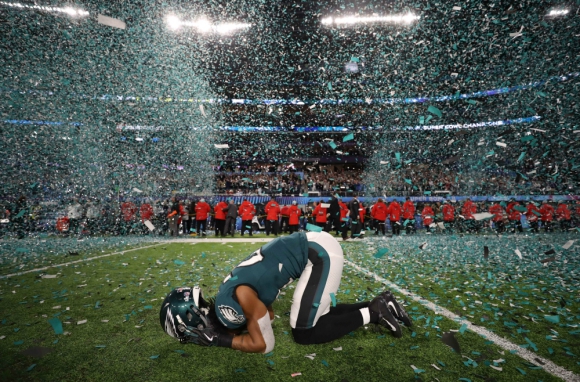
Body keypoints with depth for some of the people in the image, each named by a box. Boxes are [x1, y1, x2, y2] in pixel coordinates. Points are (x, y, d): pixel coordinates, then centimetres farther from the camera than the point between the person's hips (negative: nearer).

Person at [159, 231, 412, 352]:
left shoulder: (233, 301, -16)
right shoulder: (227, 302, 12)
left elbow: (263, 344, -7)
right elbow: (267, 315, 23)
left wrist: (220, 339, 2)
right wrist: (226, 328, 12)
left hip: (320, 253, -9)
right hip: (315, 246, 9)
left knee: (304, 332, -1)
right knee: (316, 317, 17)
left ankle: (372, 313, 4)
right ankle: (378, 305, 18)